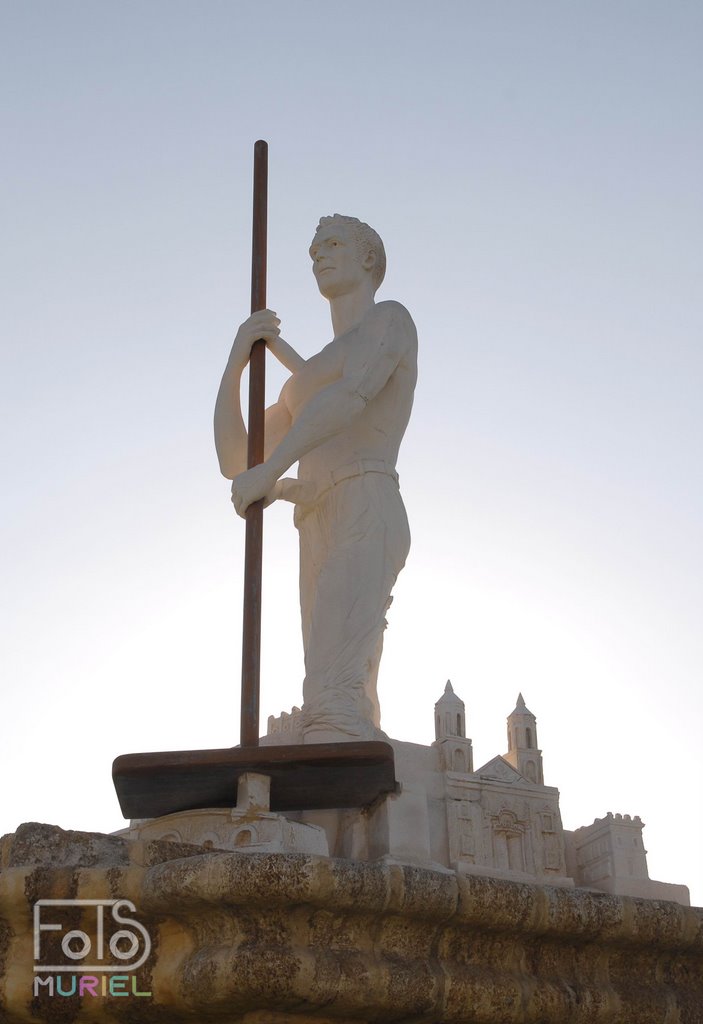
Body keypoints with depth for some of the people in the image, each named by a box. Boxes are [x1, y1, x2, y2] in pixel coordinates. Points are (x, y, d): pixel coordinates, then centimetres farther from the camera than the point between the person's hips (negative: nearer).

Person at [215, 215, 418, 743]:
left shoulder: (391, 318, 10)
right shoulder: (305, 381, 34)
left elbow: (352, 394, -13)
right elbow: (234, 461, 23)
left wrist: (269, 470, -15)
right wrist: (238, 357, 12)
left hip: (367, 524, -9)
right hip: (324, 544, 9)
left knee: (332, 701, -27)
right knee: (350, 720, 0)